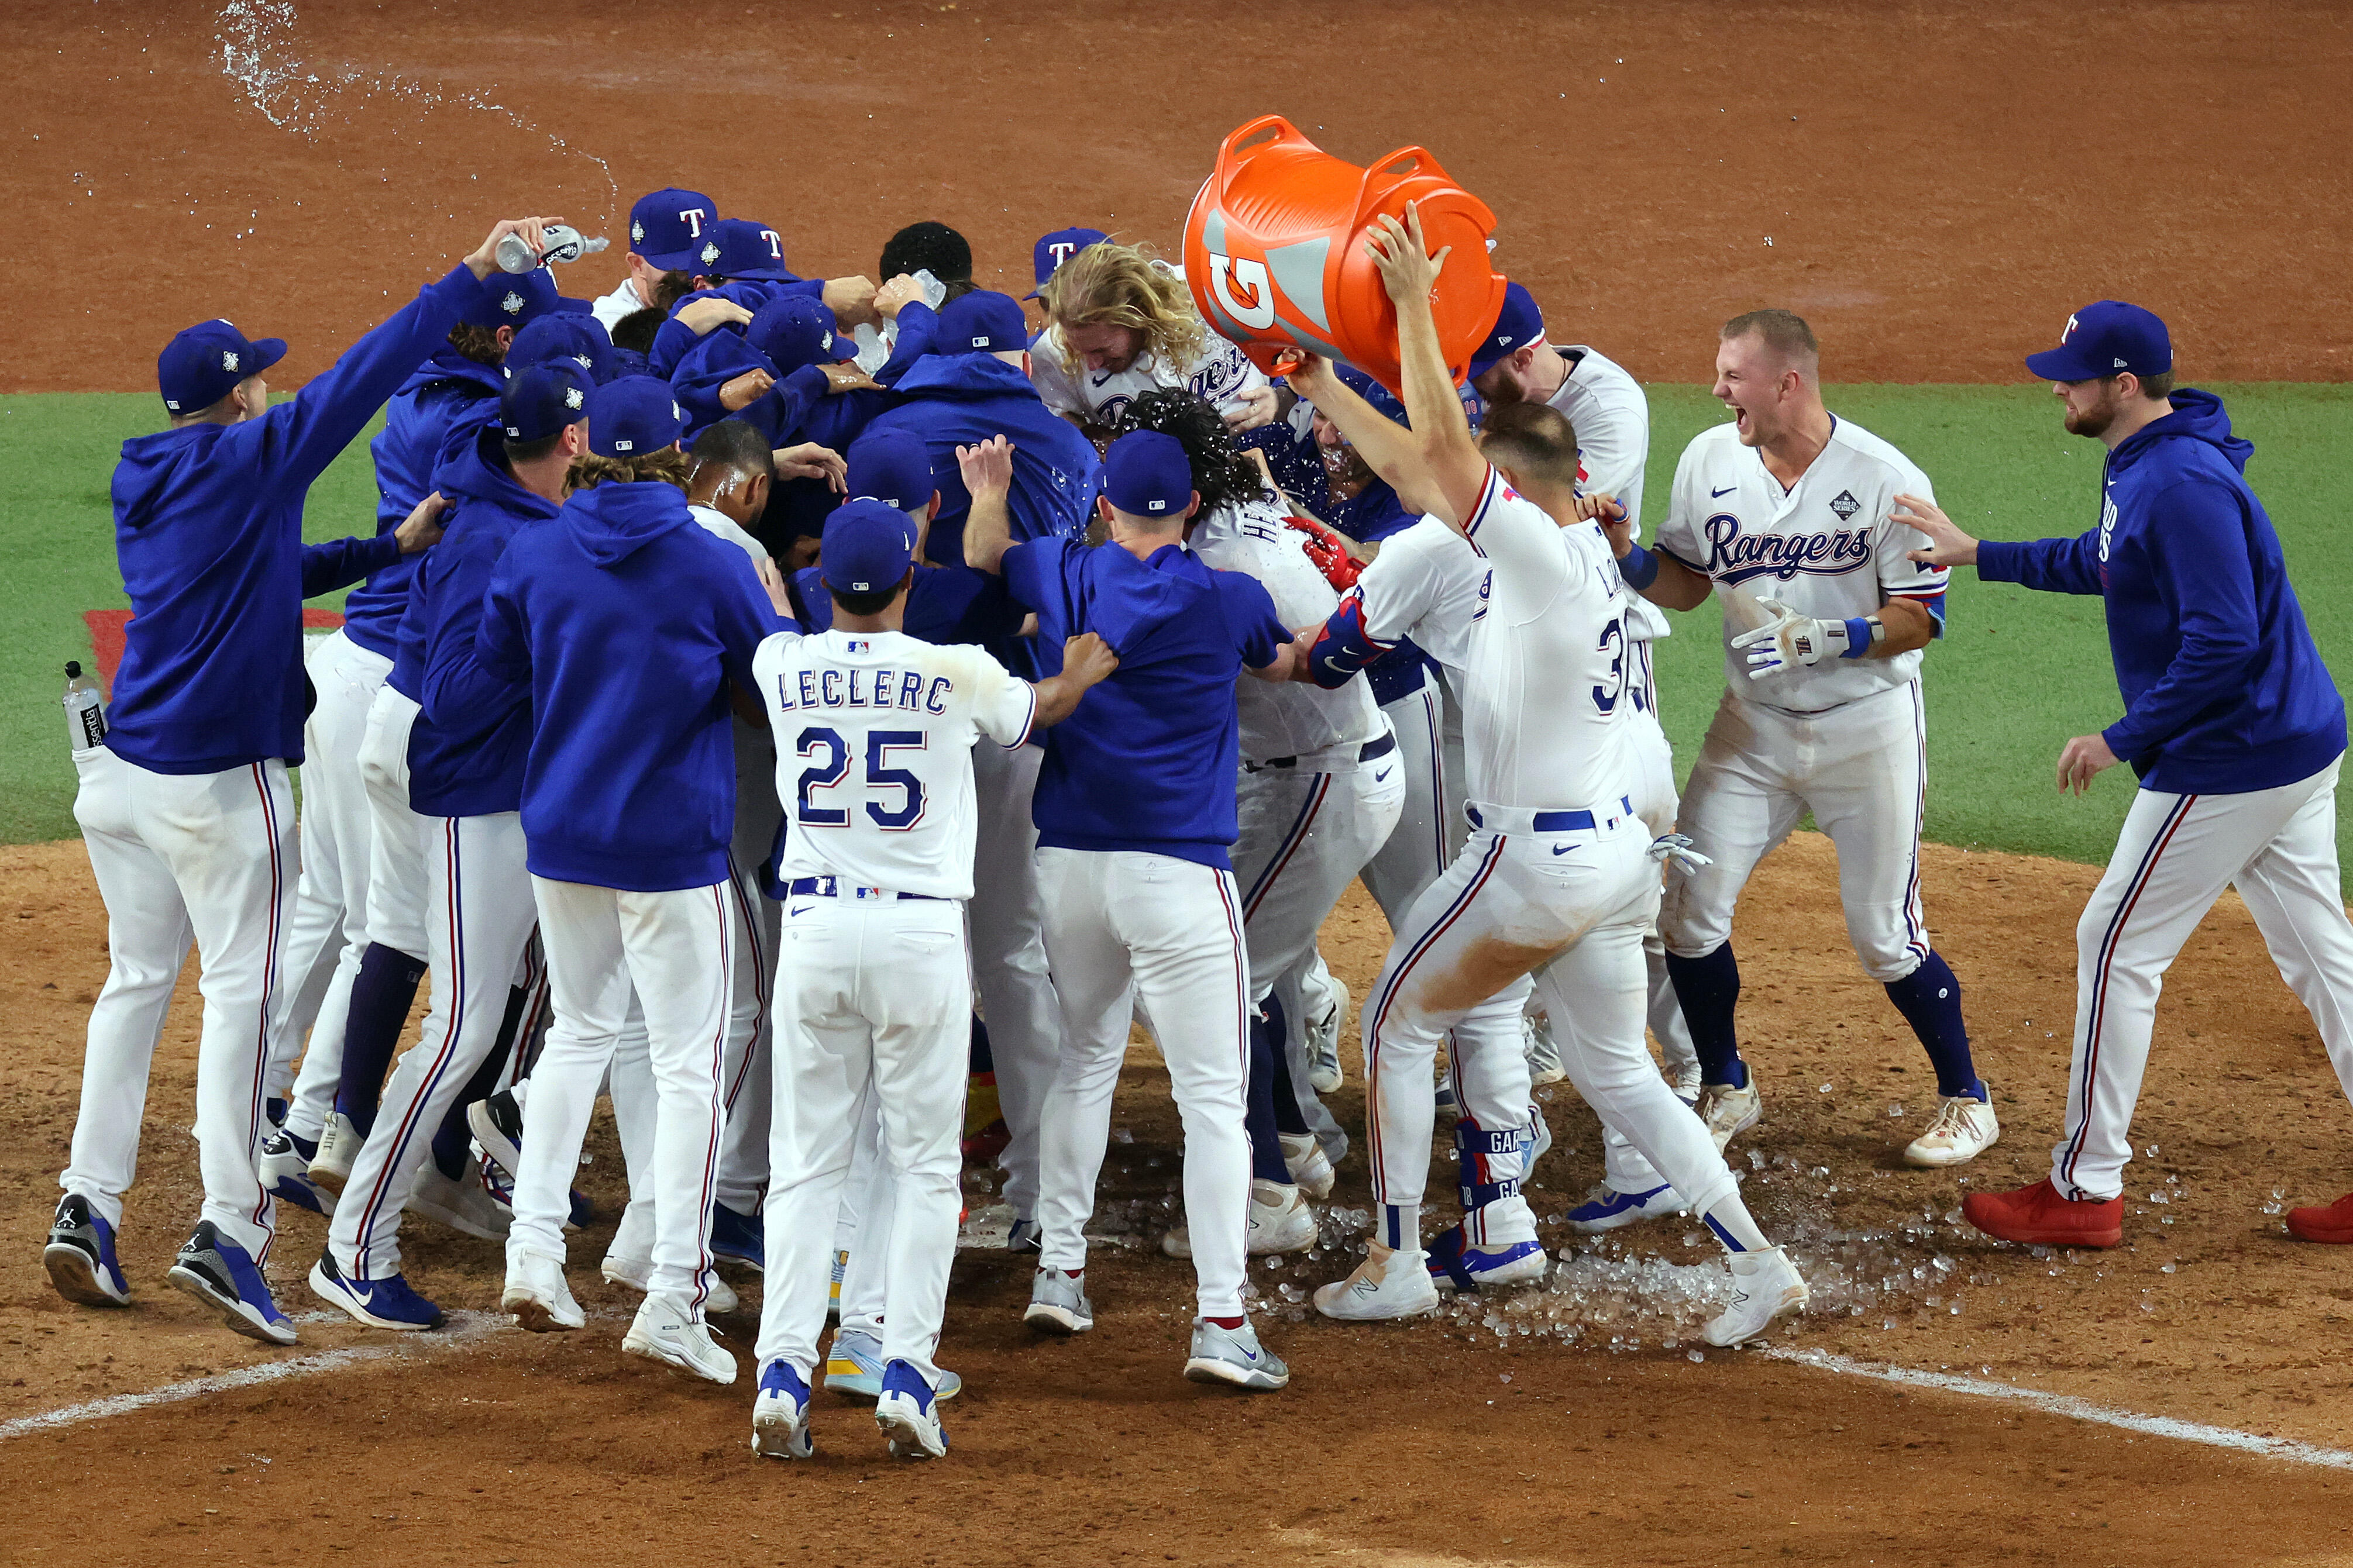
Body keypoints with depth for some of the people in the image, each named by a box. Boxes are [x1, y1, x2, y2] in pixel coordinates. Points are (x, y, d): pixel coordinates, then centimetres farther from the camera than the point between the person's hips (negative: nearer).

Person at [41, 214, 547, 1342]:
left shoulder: (144, 487, 12)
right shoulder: (248, 462, -11)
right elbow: (369, 372, -12)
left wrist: (391, 547, 20)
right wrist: (477, 272, -9)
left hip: (122, 775, 7)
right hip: (222, 784, -7)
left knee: (137, 980, 15)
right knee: (243, 991, -3)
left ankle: (88, 1205, 10)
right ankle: (227, 1229, -10)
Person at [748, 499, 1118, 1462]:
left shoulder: (781, 666, 0)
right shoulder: (956, 673, -5)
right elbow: (1042, 708, 16)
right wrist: (1076, 678, 39)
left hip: (814, 929, 2)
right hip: (922, 931, -2)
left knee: (806, 1165, 7)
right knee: (924, 1164, 7)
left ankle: (783, 1379, -2)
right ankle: (907, 1378, 0)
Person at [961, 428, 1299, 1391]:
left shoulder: (1065, 579, 2)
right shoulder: (1230, 601, -3)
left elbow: (983, 554, 22)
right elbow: (1280, 665, 20)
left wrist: (990, 493, 31)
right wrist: (1305, 649, 36)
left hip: (1068, 866, 4)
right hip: (1178, 870, -4)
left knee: (1086, 1062, 24)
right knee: (1214, 1095, -4)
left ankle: (1058, 1271, 24)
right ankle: (1221, 1320, -13)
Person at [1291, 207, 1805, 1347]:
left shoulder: (1543, 555, -18)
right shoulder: (1583, 553, 7)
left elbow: (1438, 452, -24)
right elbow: (1418, 471, 16)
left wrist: (1416, 306, -19)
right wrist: (1321, 389, 17)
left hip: (1534, 862, -9)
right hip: (1615, 854, 9)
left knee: (1398, 1024, 10)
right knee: (1617, 1073, 15)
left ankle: (1395, 1265, 13)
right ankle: (1759, 1265, 6)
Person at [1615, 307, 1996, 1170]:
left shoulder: (1888, 481, -16)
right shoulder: (1709, 461, -3)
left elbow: (1919, 619, -13)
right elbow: (1682, 583, 7)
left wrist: (1820, 638, -27)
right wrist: (1620, 549, -14)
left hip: (1867, 731, -4)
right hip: (1753, 725, 4)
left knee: (1885, 936, -2)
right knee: (1688, 911, -2)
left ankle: (1965, 1099, 18)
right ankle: (1724, 1091, 19)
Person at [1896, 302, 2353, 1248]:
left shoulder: (2183, 484, -23)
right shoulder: (2140, 465, 10)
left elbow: (2224, 640, -27)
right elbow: (2102, 565, 29)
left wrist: (2124, 741, -20)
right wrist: (1977, 555, 26)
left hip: (2229, 761, -10)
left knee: (2118, 948, 0)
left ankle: (2086, 1191, 7)